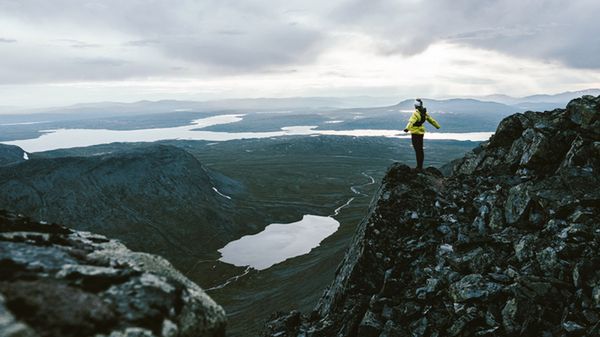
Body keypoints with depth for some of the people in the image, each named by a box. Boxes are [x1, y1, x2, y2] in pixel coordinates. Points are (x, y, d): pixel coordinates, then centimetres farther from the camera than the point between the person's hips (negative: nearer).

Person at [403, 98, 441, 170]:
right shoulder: (424, 113, 8)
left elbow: (411, 121, -35)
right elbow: (431, 120, 21)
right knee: (420, 149, 15)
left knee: (417, 150, -5)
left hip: (415, 133, -8)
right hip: (421, 133, 8)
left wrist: (407, 128, -50)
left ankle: (419, 166, -4)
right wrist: (437, 126, 37)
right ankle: (420, 166, 23)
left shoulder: (416, 113, -18)